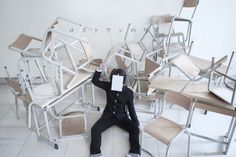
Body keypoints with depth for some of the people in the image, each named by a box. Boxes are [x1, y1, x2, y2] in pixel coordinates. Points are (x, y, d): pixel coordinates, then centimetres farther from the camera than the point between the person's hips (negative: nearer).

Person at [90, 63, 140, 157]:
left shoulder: (128, 92, -8)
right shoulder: (108, 86, -4)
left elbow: (131, 108, -1)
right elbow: (95, 81, -5)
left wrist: (136, 123, -2)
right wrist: (100, 70, -20)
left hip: (122, 116, 0)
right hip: (108, 115, 1)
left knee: (135, 129, -23)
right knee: (95, 129, -21)